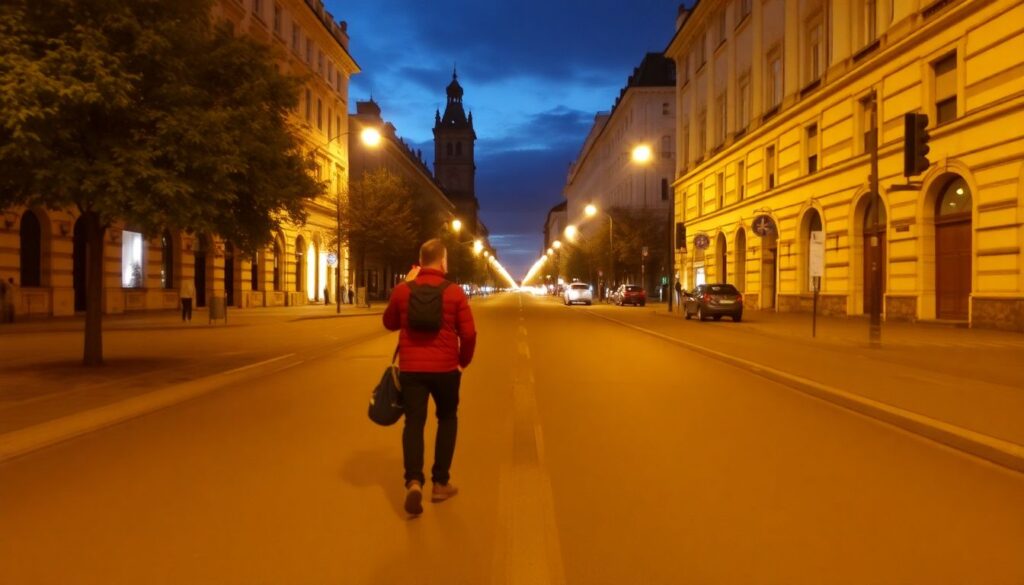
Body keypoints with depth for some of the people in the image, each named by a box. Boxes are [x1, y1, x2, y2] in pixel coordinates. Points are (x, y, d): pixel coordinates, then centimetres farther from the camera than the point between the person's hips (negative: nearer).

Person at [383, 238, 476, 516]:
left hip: (411, 368, 1)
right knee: (447, 419, 18)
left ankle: (414, 481, -14)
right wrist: (463, 361, 9)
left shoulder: (402, 290, -1)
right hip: (445, 368, -1)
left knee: (414, 422, 6)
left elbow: (389, 323, 15)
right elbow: (468, 334, -8)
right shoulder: (454, 292, -6)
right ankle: (440, 482, 19)